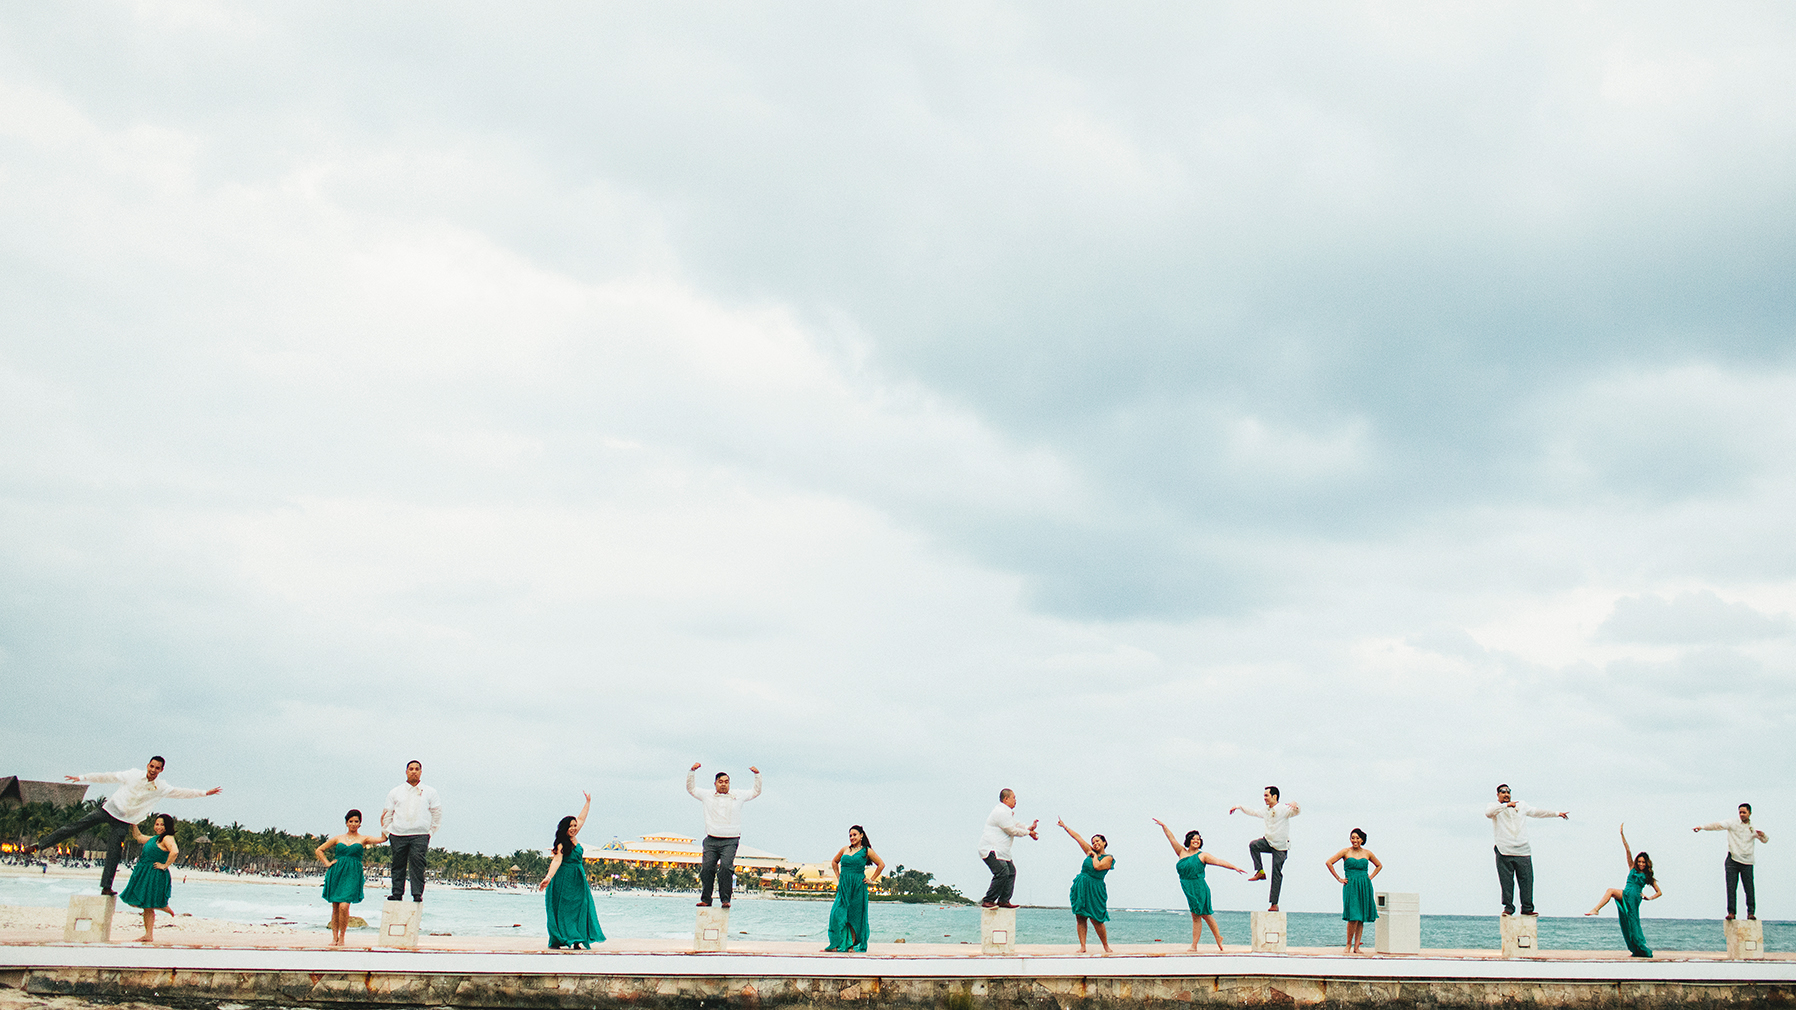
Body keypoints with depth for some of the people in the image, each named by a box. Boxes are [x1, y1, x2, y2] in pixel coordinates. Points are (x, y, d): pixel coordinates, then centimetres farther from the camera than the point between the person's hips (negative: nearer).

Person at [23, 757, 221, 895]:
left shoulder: (162, 788, -3)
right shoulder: (132, 775, -4)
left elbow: (183, 793, 1)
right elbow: (107, 776, 2)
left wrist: (205, 793, -6)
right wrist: (82, 778, 2)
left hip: (123, 822, 1)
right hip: (109, 810, -1)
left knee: (114, 855, -8)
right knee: (75, 827, -9)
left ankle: (106, 887, -2)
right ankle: (38, 845, -3)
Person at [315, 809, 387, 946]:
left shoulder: (363, 839, 10)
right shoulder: (338, 839, 15)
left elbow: (382, 838, -4)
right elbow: (319, 850, 22)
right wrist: (327, 863, 10)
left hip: (352, 875, -3)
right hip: (336, 873, 3)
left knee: (344, 906, -16)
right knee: (335, 907, 3)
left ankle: (342, 937, -3)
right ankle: (334, 937, 13)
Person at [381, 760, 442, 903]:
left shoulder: (429, 792, 12)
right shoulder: (396, 792, 15)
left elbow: (437, 813, 15)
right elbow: (387, 813, 17)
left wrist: (431, 831, 8)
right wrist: (386, 832, 9)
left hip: (420, 834, -2)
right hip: (398, 834, 2)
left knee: (417, 863, -12)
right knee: (398, 864, 1)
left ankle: (417, 893, -11)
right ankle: (397, 892, 8)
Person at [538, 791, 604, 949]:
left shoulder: (574, 838, 8)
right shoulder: (562, 844, -14)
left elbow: (581, 819, 20)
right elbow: (556, 861, -27)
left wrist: (588, 802, 27)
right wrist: (548, 877, -40)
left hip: (578, 880, 8)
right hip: (565, 879, -8)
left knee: (580, 908, 4)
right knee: (562, 910, -6)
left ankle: (578, 941, 6)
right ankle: (556, 942, -6)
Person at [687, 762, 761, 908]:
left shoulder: (737, 797, 15)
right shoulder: (707, 796, 16)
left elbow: (756, 791, 20)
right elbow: (691, 788, 19)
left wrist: (757, 775, 7)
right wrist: (692, 772, 7)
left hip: (730, 841, -2)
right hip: (711, 840, 2)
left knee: (726, 867, -18)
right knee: (707, 868, -10)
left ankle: (725, 900, -18)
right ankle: (706, 899, -5)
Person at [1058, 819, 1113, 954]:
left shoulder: (1108, 858, -2)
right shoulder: (1090, 852, 13)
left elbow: (1097, 866, -20)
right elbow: (1077, 837, 16)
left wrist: (1095, 855, -3)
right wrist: (1065, 827, 20)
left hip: (1095, 889, -5)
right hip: (1081, 887, 5)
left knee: (1096, 920, -7)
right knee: (1080, 917, -2)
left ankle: (1106, 946, 9)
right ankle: (1082, 947, -2)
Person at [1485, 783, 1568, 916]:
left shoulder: (1521, 806, 20)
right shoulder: (1495, 807, 5)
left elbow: (1537, 812, 27)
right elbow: (1488, 812, -18)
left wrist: (1557, 813, 25)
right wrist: (1506, 805, -24)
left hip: (1523, 851, 4)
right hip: (1504, 853, -4)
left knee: (1527, 880, 1)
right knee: (1506, 882, -3)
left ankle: (1527, 908, 8)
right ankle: (1508, 908, 5)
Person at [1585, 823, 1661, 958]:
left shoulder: (1648, 877, 12)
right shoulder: (1632, 869, 16)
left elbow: (1659, 892, 16)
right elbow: (1628, 850, 8)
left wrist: (1649, 898, -2)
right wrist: (1622, 834, 3)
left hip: (1634, 899, -4)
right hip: (1625, 895, 4)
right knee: (1610, 891, -24)